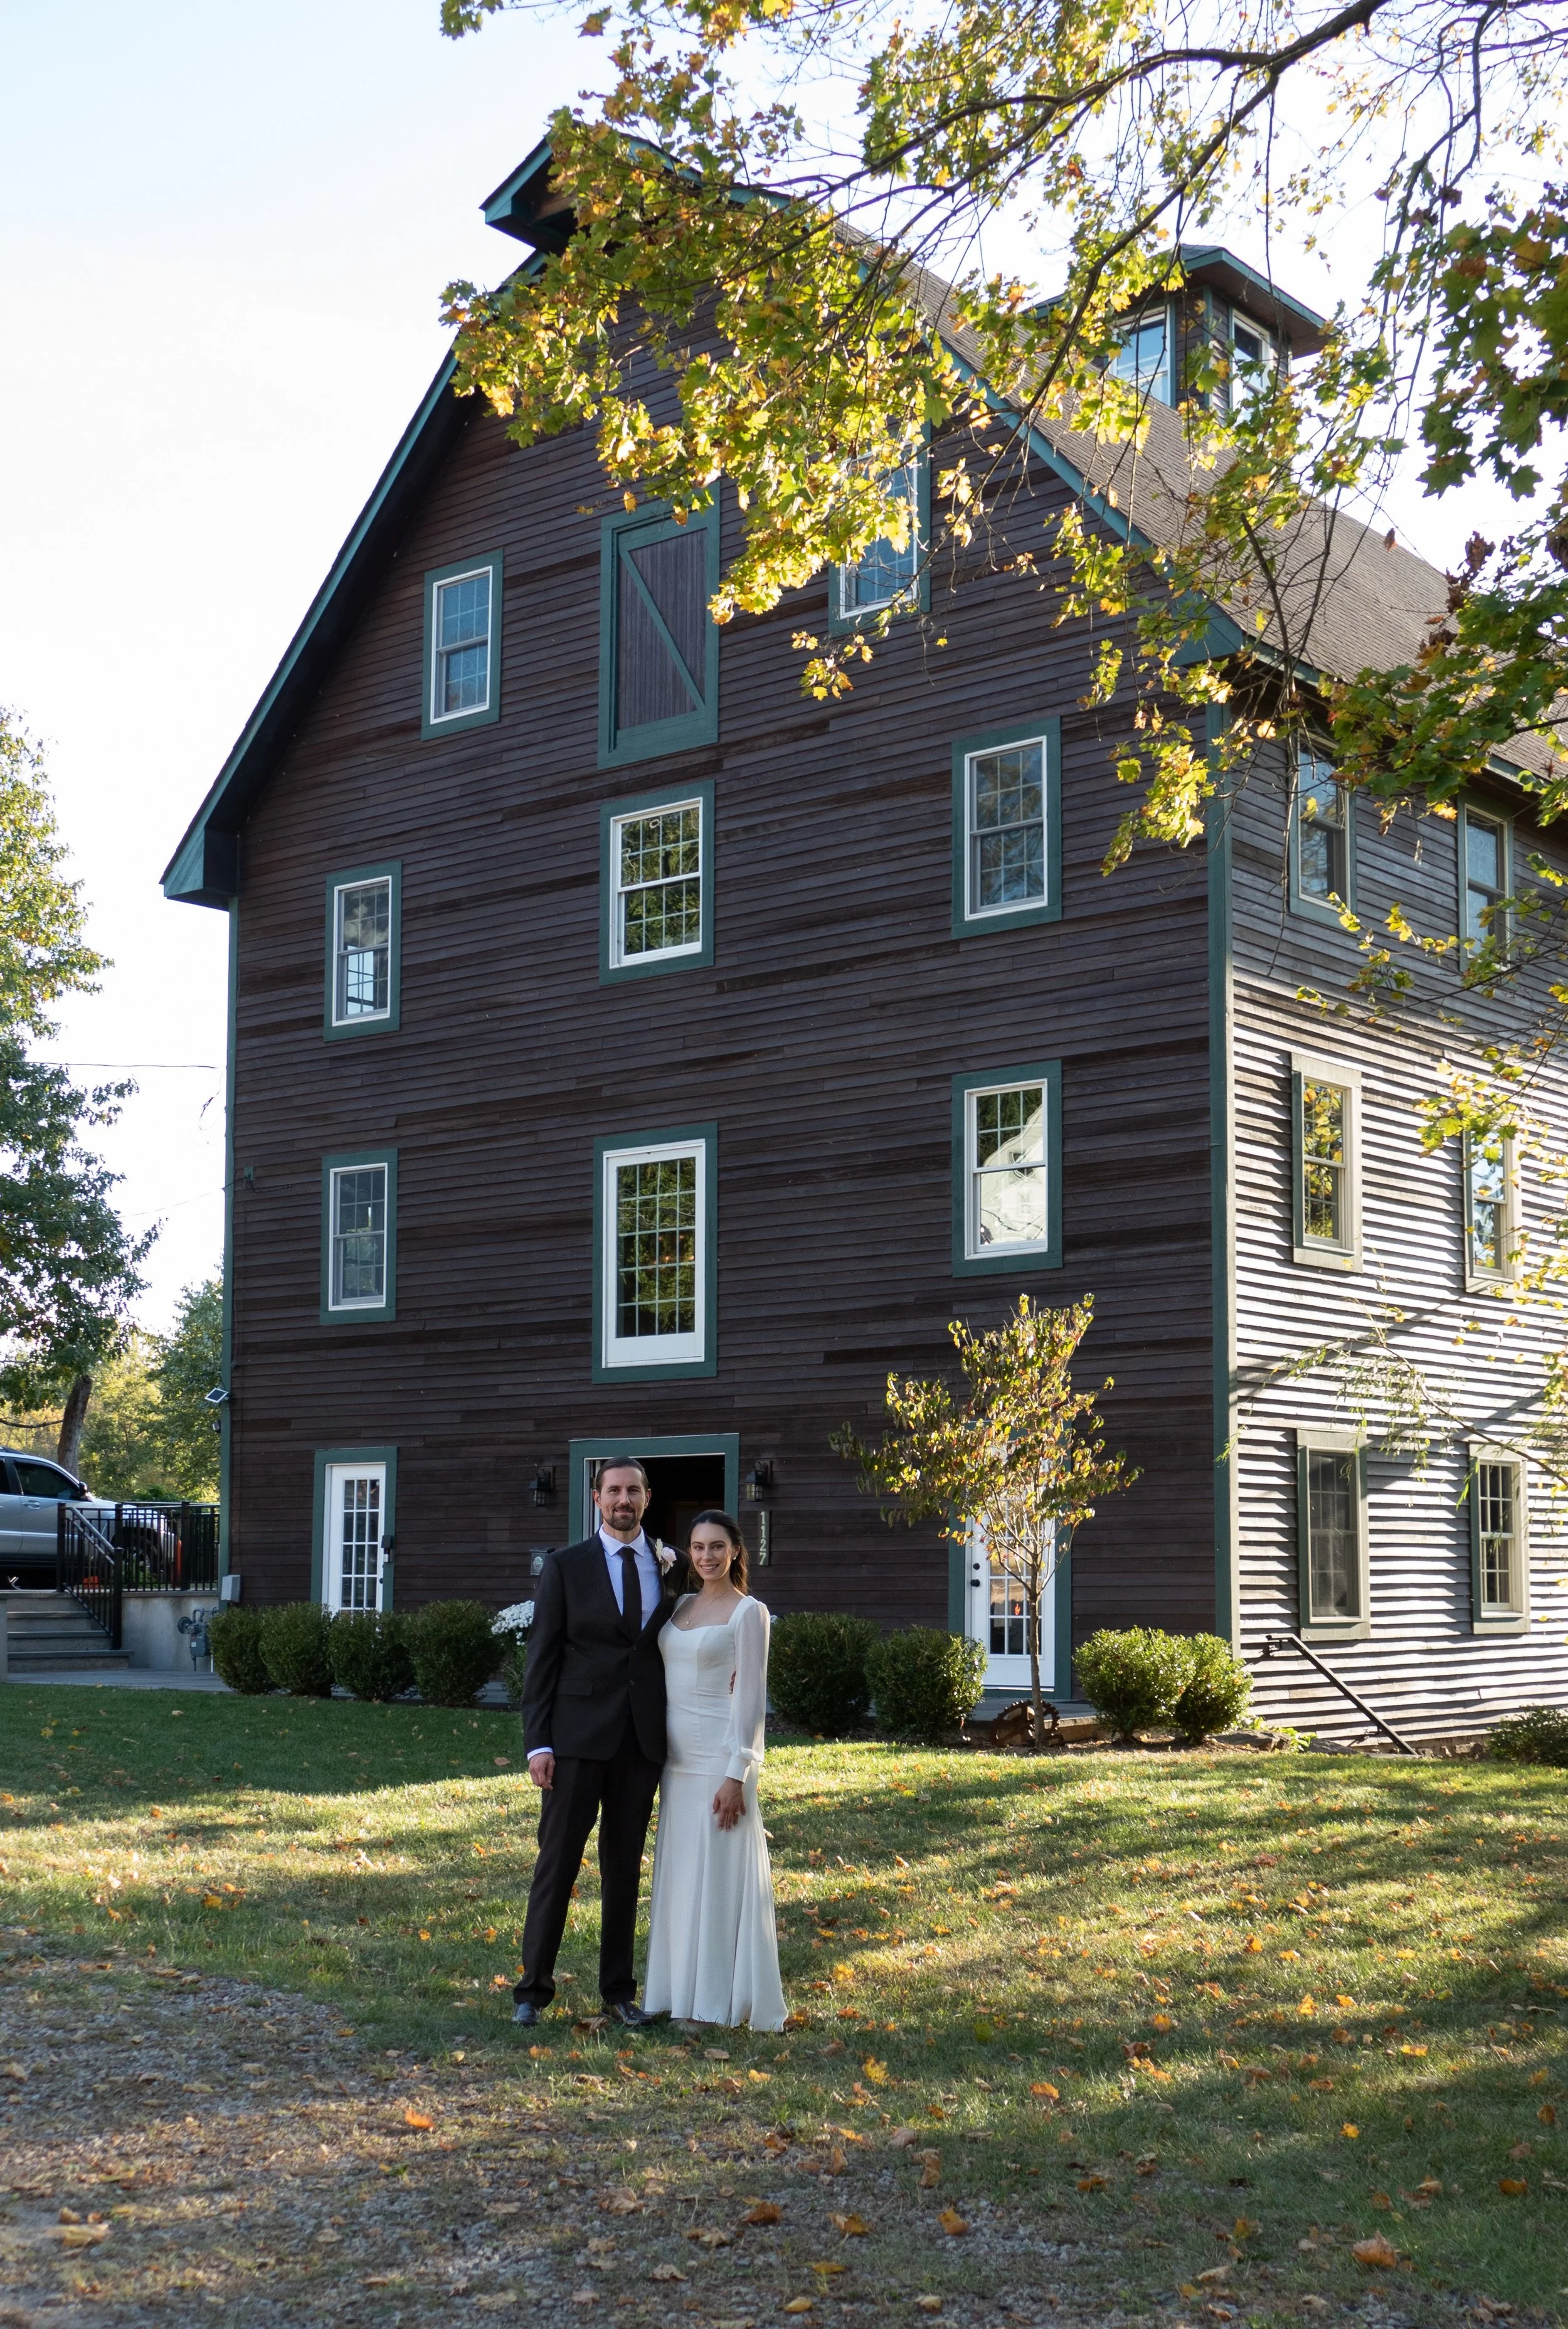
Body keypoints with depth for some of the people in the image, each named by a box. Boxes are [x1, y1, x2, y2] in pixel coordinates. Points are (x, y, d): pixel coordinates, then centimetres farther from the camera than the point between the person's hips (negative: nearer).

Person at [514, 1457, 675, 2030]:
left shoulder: (670, 1568, 8)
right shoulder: (566, 1567, -1)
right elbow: (542, 1658, -2)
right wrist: (537, 1743, -9)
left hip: (643, 1740, 3)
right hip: (578, 1736, -3)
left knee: (625, 1867, 10)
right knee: (557, 1862, 0)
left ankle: (618, 1992, 19)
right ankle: (533, 1990, 9)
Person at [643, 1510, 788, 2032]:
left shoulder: (748, 1613, -8)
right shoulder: (681, 1606, 12)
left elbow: (751, 1699, -11)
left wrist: (736, 1774, -16)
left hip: (720, 1756, -7)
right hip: (678, 1756, 7)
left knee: (719, 1871, -2)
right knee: (681, 1872, 10)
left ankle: (722, 1999, 6)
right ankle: (684, 1992, 19)